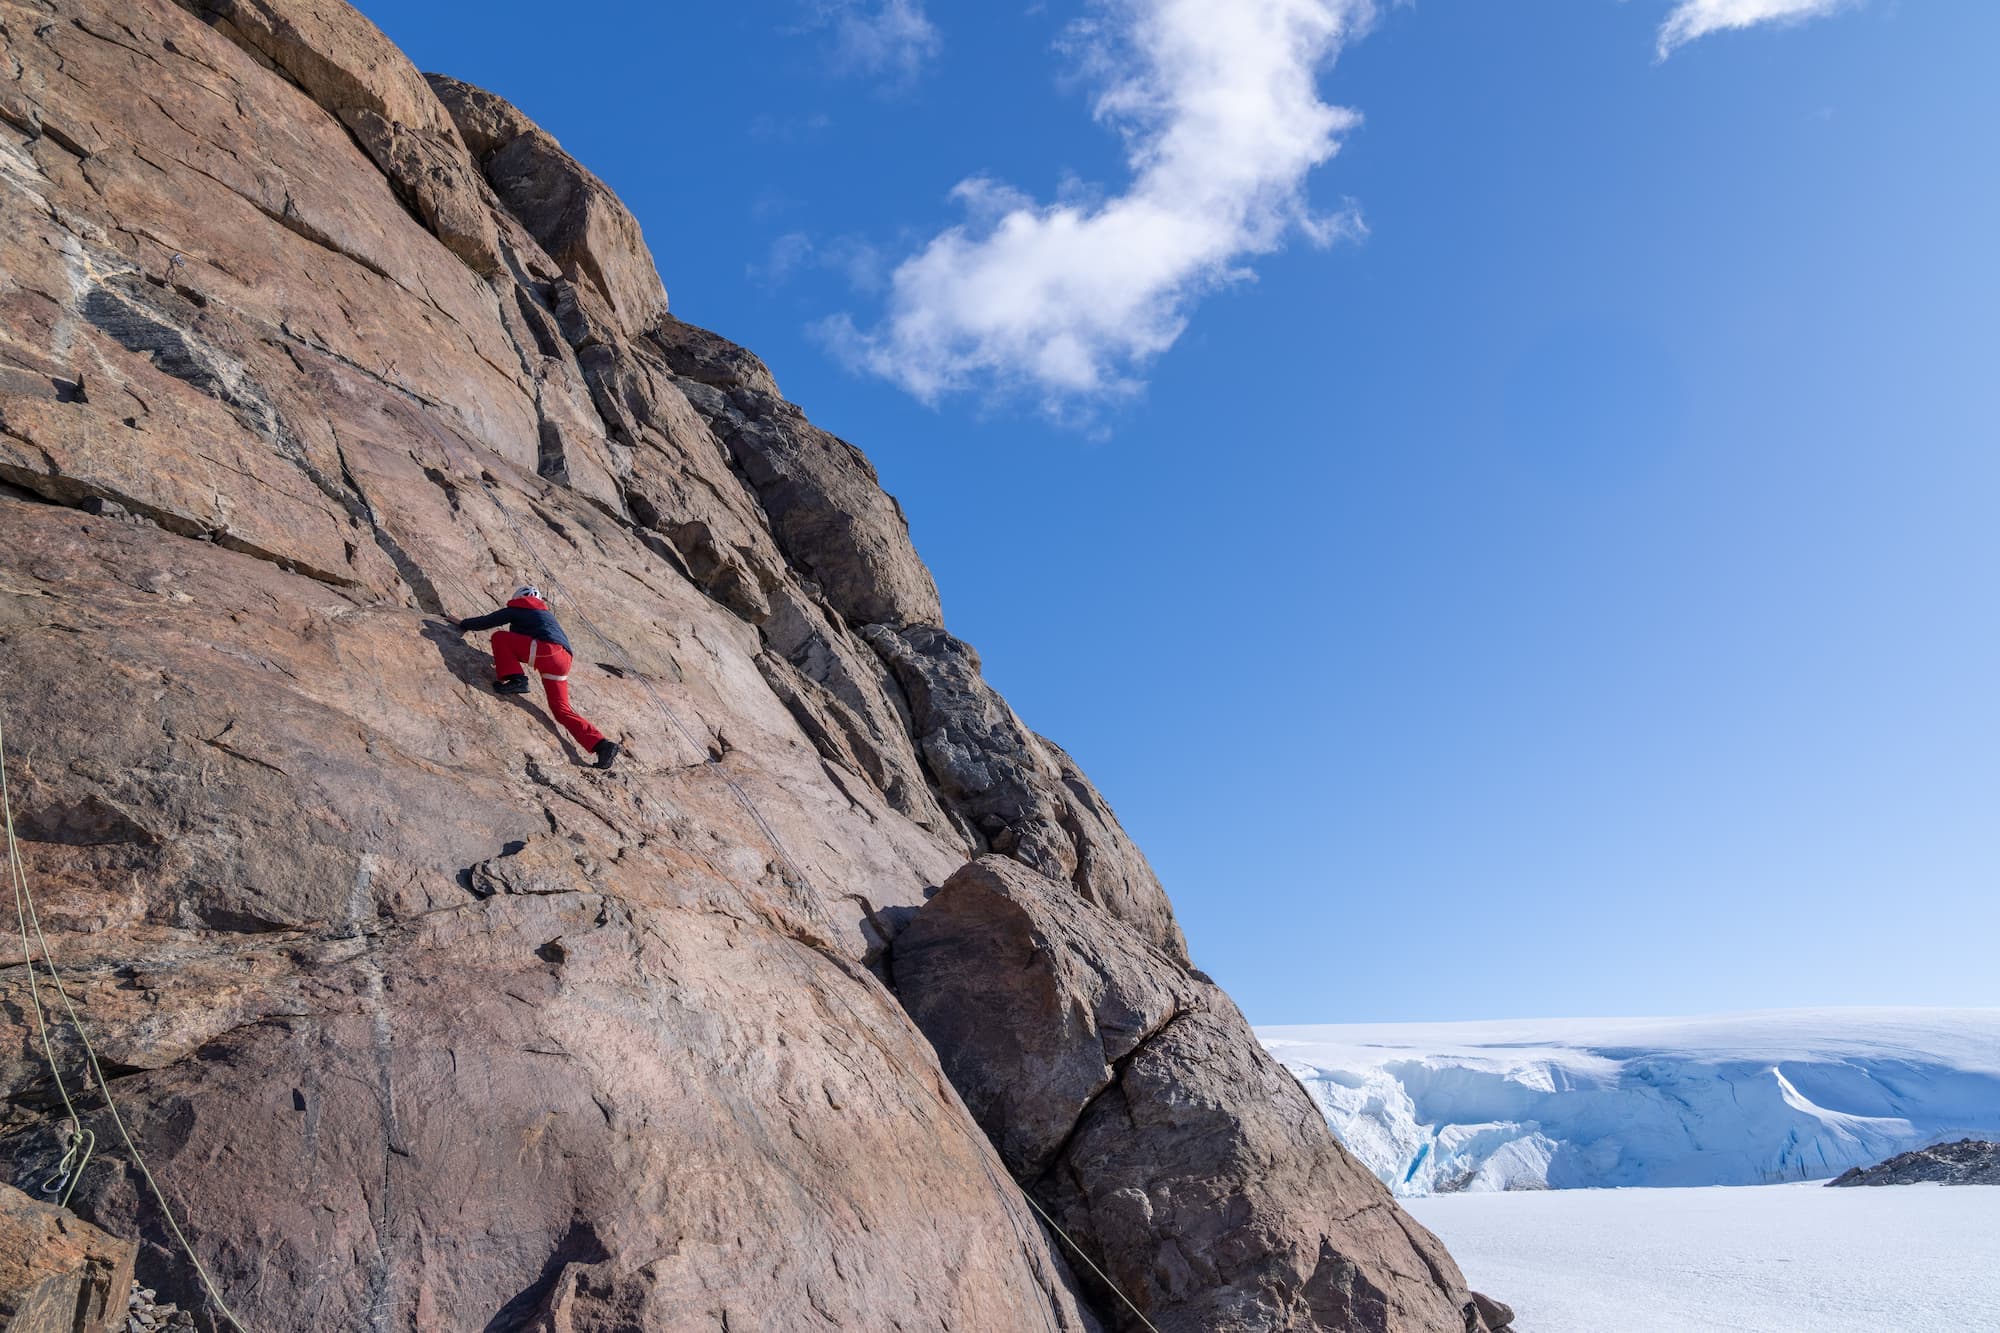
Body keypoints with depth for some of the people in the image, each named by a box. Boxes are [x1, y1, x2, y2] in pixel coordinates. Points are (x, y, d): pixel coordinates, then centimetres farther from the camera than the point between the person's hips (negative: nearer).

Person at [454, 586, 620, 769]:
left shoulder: (516, 610, 16)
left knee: (499, 637, 7)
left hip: (546, 649, -7)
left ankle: (514, 679, -9)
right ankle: (602, 744, -6)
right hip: (563, 660, 7)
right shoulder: (547, 614, 37)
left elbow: (488, 621, 20)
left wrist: (464, 624, 37)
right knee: (561, 709, 7)